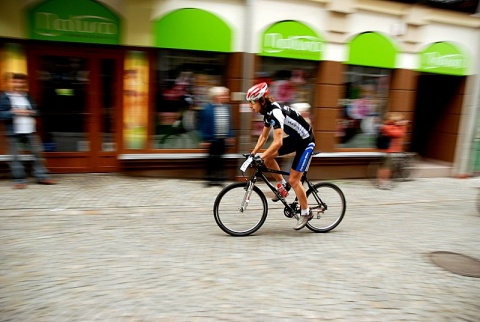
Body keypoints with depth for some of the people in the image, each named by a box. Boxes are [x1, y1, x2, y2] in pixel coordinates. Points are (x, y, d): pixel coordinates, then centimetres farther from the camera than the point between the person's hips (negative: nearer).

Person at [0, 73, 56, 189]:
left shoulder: (27, 96, 12)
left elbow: (36, 111, 12)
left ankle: (42, 176, 15)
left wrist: (30, 112, -9)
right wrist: (14, 112, -17)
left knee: (37, 152, 5)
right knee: (15, 156, 0)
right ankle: (19, 179, 9)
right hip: (13, 132, -3)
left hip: (30, 131, 3)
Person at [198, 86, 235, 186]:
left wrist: (230, 136, 11)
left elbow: (229, 123, 14)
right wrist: (205, 139, -11)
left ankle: (219, 178, 21)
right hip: (213, 139, -5)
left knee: (219, 158, 12)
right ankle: (210, 178, 15)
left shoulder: (226, 108, 7)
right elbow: (203, 125, -10)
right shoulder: (207, 109, -11)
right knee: (212, 158, 4)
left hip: (223, 139, 5)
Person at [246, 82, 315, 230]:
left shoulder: (276, 112, -28)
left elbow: (278, 142, -35)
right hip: (295, 138, 9)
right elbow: (264, 136, 10)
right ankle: (282, 185, 12)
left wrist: (260, 157, -34)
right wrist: (253, 153, 3)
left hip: (306, 141, -9)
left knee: (294, 180, -7)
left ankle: (305, 213, 11)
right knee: (268, 157, -6)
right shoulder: (268, 112, 1)